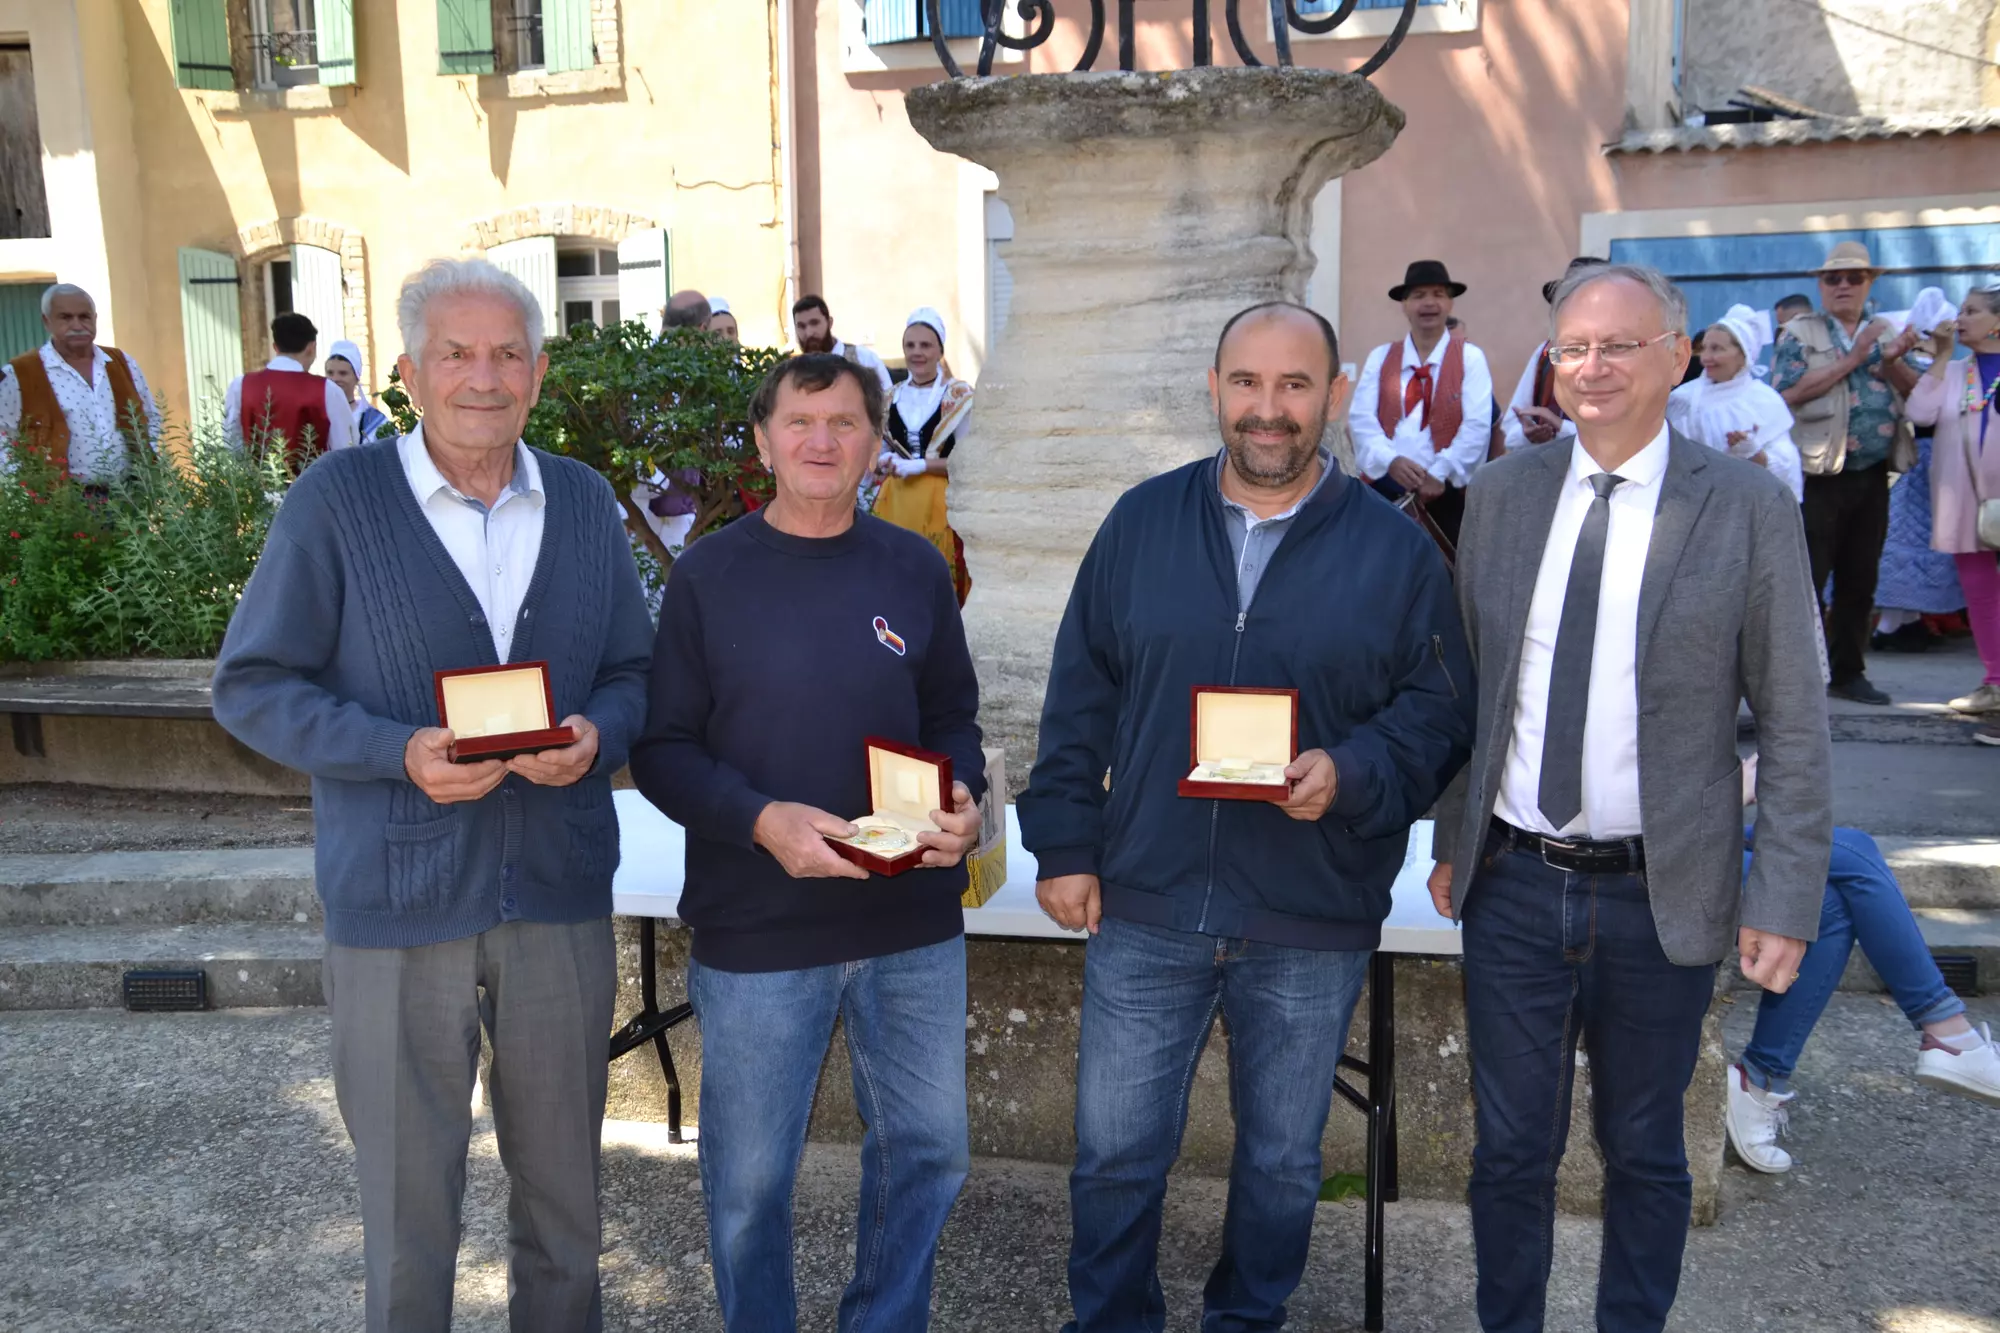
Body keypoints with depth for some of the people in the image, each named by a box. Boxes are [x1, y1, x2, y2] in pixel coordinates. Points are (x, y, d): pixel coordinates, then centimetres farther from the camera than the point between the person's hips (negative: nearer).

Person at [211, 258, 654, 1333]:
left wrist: (596, 737, -12)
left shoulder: (584, 502, 6)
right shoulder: (336, 499, -5)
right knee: (408, 1192, 12)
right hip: (398, 906, -3)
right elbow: (252, 685, -5)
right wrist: (400, 753, -20)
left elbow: (634, 670, 10)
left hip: (561, 895, 3)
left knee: (562, 1182, 17)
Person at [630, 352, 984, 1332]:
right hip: (755, 932, -2)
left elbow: (953, 718, 10)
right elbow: (662, 748, -5)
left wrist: (962, 798, -11)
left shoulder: (916, 569, 4)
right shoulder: (708, 574, -3)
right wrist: (760, 820, -21)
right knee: (750, 1175, 12)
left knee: (929, 1148, 15)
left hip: (913, 927, 3)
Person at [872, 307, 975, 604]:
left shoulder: (959, 396, -4)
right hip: (894, 504, 5)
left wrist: (920, 465, -16)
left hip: (940, 504, -5)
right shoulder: (892, 398, 12)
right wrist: (884, 463, -3)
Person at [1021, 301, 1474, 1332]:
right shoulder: (1141, 523, 2)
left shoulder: (1395, 549, -2)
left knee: (1282, 1162, 18)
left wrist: (1352, 774, -19)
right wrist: (1064, 846, 1)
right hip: (1144, 908, 1)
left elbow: (1438, 709, -1)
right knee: (1114, 1153, 10)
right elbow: (1078, 700, 4)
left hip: (1313, 932, 0)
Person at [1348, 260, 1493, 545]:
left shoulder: (1470, 357, 5)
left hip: (1447, 492, -1)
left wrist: (1441, 473, -18)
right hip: (1384, 489, 2)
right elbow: (1361, 419, 0)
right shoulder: (1379, 358, 11)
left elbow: (1477, 425, -6)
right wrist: (1391, 460, -18)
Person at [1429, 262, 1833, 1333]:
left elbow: (1793, 726, -4)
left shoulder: (1749, 509, -6)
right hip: (1513, 884, 2)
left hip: (1659, 899, -2)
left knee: (1644, 1150, 16)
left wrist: (1784, 902, -8)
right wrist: (1451, 839, 10)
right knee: (1511, 1146, 13)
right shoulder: (1500, 494, 3)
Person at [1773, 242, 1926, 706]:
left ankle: (1848, 671, 20)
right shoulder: (1800, 332, 1)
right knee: (1805, 579, -5)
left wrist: (1892, 362, -10)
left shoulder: (1886, 332, 15)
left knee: (1860, 580, 10)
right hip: (1819, 475, -5)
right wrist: (1852, 359, -13)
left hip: (1872, 476, 5)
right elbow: (1788, 393, -14)